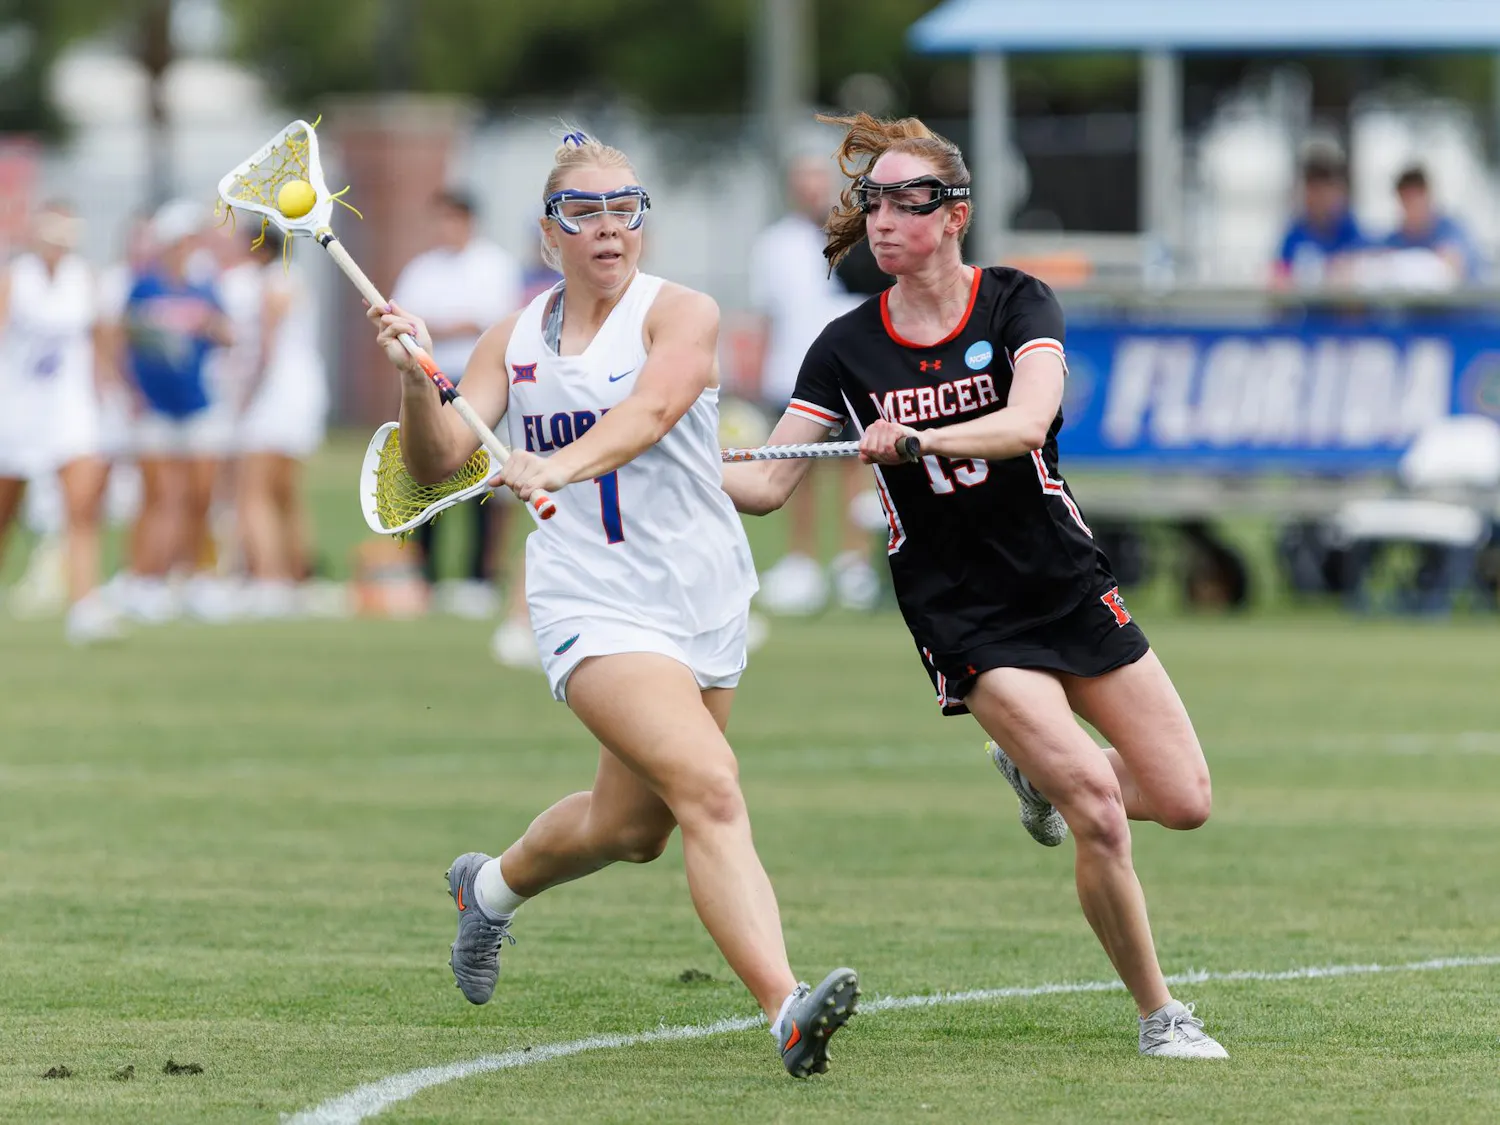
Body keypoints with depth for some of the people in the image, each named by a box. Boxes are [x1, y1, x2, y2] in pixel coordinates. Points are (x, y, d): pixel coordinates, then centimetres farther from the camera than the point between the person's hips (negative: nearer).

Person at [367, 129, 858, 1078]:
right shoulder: (515, 341, 7)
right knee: (710, 788, -22)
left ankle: (493, 885, 48)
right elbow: (439, 462, 2)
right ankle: (786, 1009, -31)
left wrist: (564, 464, -43)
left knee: (630, 826, 15)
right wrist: (417, 381, -18)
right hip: (595, 605, -1)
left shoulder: (680, 314, -4)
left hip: (704, 600, 1)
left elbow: (650, 408, -24)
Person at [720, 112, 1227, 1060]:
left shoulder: (1018, 304, -5)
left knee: (1183, 800, 1)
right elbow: (768, 484, -3)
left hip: (1068, 583, 2)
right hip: (964, 619, -2)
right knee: (1098, 807, -19)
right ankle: (1158, 1014, -3)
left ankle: (1036, 767, 30)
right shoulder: (848, 348, -1)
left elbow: (1028, 419, -24)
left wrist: (917, 439, -41)